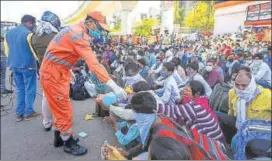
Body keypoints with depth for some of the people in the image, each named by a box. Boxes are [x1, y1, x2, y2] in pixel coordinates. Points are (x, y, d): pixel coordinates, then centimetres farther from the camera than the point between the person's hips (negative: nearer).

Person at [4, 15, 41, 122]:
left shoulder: (9, 33, 12)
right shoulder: (28, 33, -13)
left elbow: (7, 51, 16)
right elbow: (35, 51, -12)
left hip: (14, 65, 7)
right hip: (27, 65, -7)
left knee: (20, 90, 14)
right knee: (29, 90, 3)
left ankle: (19, 114, 17)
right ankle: (28, 113, 9)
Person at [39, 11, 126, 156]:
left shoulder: (76, 30, 9)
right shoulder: (79, 35, -25)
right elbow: (94, 64, -33)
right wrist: (114, 87, -35)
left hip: (57, 72, 10)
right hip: (53, 74, -10)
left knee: (61, 108, 19)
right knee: (64, 109, 1)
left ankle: (59, 137, 35)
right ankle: (68, 143, 18)